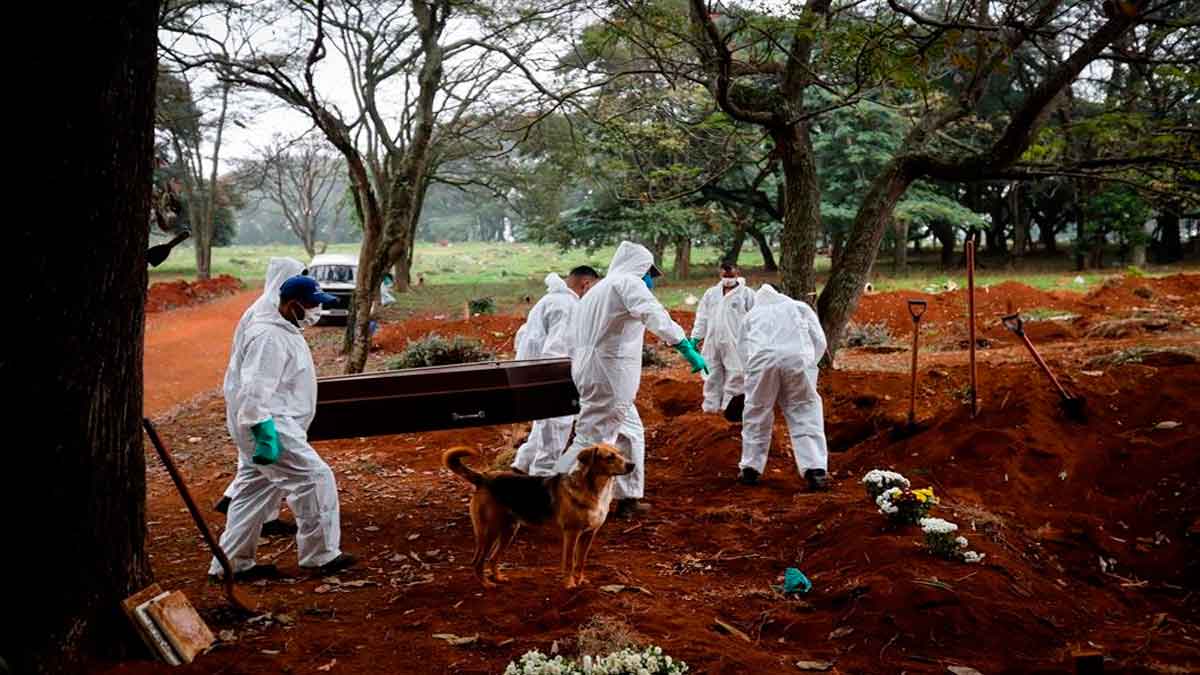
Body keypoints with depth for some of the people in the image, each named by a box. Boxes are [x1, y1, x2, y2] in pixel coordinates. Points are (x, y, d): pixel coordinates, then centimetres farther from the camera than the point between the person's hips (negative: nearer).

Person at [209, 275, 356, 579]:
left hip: (266, 426, 11)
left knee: (253, 493, 14)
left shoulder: (284, 331, 15)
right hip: (270, 427, -11)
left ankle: (233, 562, 21)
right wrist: (265, 433, -29)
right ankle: (320, 555, 3)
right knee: (314, 479, -7)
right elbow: (255, 389, -26)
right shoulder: (269, 337, -19)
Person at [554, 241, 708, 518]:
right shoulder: (628, 282, -5)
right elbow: (655, 316, -23)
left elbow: (572, 338, 24)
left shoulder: (597, 289, 24)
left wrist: (581, 368, 30)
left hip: (587, 368, 10)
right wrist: (687, 349, -30)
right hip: (610, 373, -10)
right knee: (591, 438, -9)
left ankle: (627, 498, 24)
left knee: (631, 433, 19)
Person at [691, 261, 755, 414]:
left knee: (736, 374, -7)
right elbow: (702, 317, 17)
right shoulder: (711, 293, 15)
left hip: (735, 344, -4)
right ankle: (710, 406, 16)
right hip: (712, 342, 4)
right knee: (712, 375, 9)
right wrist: (695, 337, 11)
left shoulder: (746, 293, 1)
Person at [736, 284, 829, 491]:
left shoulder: (752, 315, 33)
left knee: (757, 414, 15)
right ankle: (815, 470, -7)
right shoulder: (799, 307, 30)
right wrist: (809, 365, 25)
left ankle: (750, 468, 22)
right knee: (805, 415, 3)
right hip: (798, 358, -1)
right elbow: (819, 340, 19)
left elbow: (743, 350, 24)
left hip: (762, 359, 1)